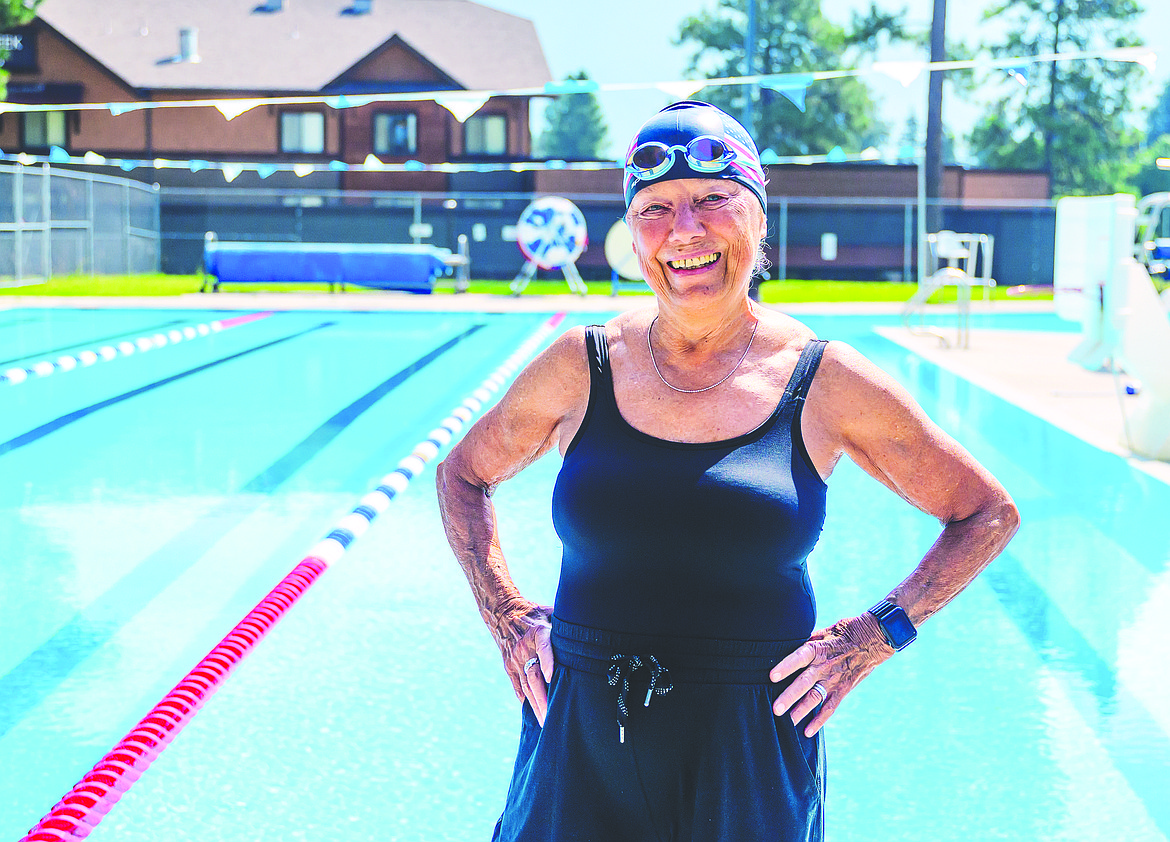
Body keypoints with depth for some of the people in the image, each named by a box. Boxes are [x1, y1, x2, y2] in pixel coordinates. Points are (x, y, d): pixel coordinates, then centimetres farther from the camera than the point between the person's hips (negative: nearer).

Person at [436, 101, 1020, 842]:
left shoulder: (825, 382, -4)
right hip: (584, 744, 1)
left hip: (753, 754, -1)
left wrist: (878, 636, -3)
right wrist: (507, 617, 5)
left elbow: (988, 515, 5)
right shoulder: (581, 368, -1)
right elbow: (463, 476, 16)